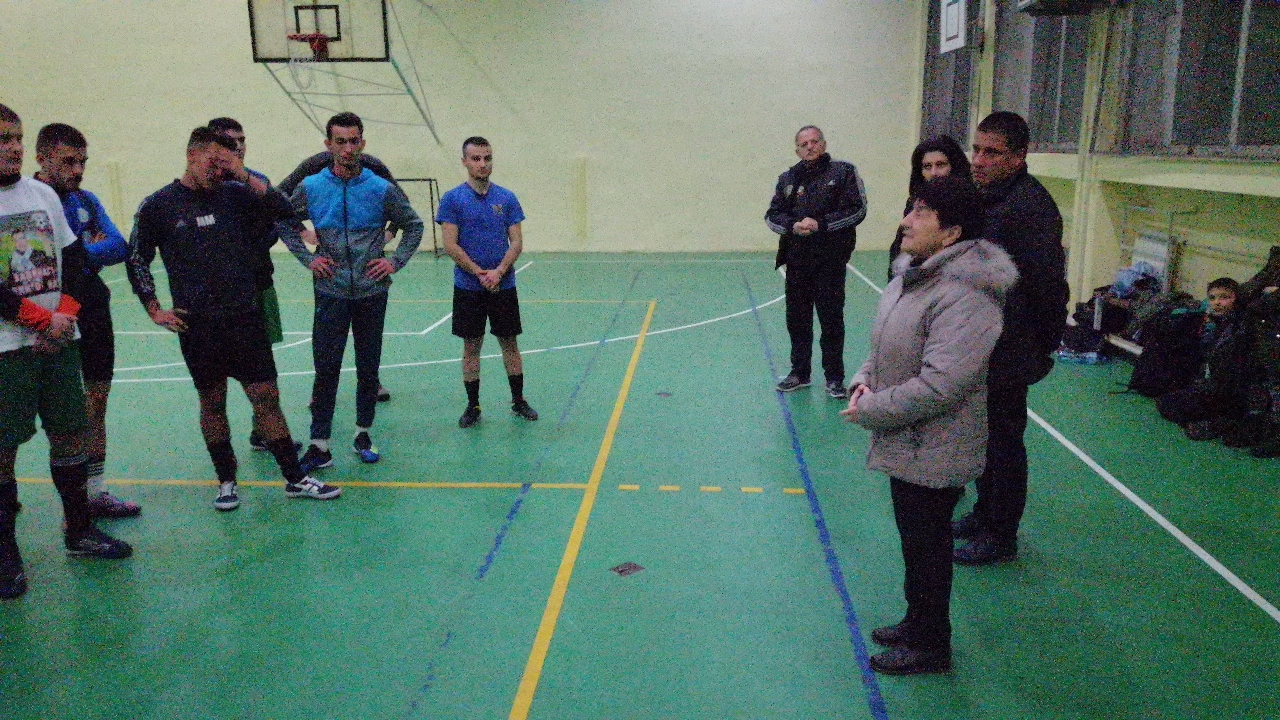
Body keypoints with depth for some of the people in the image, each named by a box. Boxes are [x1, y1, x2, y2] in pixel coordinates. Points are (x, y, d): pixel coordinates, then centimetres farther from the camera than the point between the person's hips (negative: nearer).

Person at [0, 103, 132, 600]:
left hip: (60, 340, 5)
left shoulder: (44, 194, 10)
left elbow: (74, 259, 11)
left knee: (70, 433, 10)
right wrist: (43, 319, -13)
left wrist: (65, 313, -4)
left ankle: (79, 531, 24)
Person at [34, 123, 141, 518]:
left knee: (96, 404, 13)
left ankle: (95, 492, 24)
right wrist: (92, 251, -13)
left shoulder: (86, 200, 11)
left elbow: (119, 247, -2)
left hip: (95, 314, 7)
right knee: (76, 411, -4)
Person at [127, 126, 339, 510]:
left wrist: (244, 175, -11)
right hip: (197, 324, -1)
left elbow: (285, 212, -6)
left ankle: (295, 478, 11)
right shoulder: (159, 205, 0)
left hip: (245, 316, 1)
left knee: (267, 398, 3)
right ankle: (226, 481, 24)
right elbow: (137, 261, 7)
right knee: (212, 403, 10)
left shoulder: (235, 193, 4)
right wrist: (155, 312, 2)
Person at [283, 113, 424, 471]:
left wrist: (396, 261, -1)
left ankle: (363, 434, 25)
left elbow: (414, 225, 10)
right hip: (330, 293, 0)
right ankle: (319, 446, 6)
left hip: (371, 292, 1)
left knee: (368, 369, 9)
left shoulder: (381, 189, -2)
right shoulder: (310, 188, 0)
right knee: (326, 370, -1)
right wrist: (308, 259, 3)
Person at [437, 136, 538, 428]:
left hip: (504, 285, 2)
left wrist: (499, 272, -15)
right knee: (471, 346, 6)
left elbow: (517, 242, 1)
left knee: (509, 343, 9)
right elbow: (450, 245, -8)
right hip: (467, 288, -2)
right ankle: (473, 406, 17)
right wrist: (480, 273, -15)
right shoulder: (452, 199, -3)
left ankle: (518, 400, 22)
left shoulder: (507, 198, 3)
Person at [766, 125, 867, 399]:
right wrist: (793, 226, -11)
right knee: (797, 318, 9)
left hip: (831, 260, -4)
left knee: (831, 318, 0)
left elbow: (857, 209, -6)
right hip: (797, 260, 4)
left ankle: (834, 377, 12)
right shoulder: (788, 178, 13)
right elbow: (772, 215, 10)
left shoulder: (843, 172, 1)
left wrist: (821, 223, -15)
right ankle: (799, 372, 24)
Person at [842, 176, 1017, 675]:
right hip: (909, 446, 9)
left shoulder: (964, 297, -27)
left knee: (926, 544, 7)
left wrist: (870, 411, -21)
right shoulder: (914, 274, 5)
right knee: (914, 538, 23)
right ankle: (918, 622, 42)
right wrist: (866, 379, -1)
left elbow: (940, 385, -32)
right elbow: (888, 346, 18)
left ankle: (929, 647, 27)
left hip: (933, 453, -9)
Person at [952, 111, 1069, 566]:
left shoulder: (1029, 205, -21)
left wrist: (1046, 345, -14)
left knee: (1003, 442, 5)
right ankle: (984, 515, 38)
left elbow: (1049, 283, -22)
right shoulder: (985, 198, 9)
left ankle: (1001, 537, 19)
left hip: (1007, 353, -9)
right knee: (984, 438, 21)